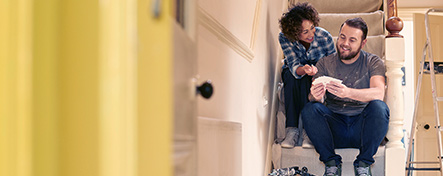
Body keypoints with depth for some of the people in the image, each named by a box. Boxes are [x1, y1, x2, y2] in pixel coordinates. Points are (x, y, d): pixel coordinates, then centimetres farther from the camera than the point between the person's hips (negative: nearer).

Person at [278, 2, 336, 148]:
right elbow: (293, 66, -31)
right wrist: (304, 69, -55)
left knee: (306, 80, -35)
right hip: (293, 72, 0)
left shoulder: (324, 37, -24)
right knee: (291, 77, -35)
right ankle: (292, 129, -38)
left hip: (317, 75, 0)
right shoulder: (284, 38, -24)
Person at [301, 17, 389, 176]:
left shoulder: (373, 62, 3)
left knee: (379, 107, -31)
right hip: (334, 127, 1)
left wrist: (348, 92, -35)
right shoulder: (325, 63, 8)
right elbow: (314, 97, -3)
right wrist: (316, 96, -30)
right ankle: (331, 163, -11)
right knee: (310, 109, -27)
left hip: (362, 128, -1)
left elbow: (379, 93, -17)